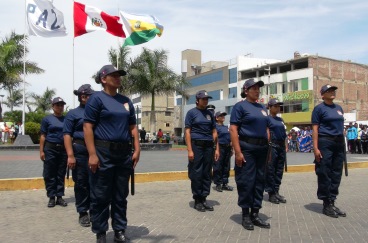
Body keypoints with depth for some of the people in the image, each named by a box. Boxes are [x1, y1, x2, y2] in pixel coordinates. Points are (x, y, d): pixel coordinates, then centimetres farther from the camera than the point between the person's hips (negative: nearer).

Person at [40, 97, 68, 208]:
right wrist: (41, 151, -8)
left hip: (63, 149, 3)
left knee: (61, 174, 7)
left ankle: (59, 197, 13)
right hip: (50, 149, -3)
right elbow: (43, 136, 0)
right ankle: (51, 197, 8)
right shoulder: (47, 119, 2)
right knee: (50, 174, 0)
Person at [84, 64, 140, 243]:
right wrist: (92, 154, -18)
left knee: (121, 196, 12)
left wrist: (137, 150, 6)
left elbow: (133, 127, 16)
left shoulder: (126, 101, 14)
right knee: (101, 196, 3)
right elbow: (87, 127, -11)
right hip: (103, 152, -6)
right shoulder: (96, 98, -4)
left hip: (124, 153, 6)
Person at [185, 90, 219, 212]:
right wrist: (190, 150, -14)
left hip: (209, 146, 5)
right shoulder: (191, 112, 0)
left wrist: (217, 148, 6)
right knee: (196, 174, -1)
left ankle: (204, 199, 16)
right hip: (196, 145, -5)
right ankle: (197, 200, 10)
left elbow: (214, 132, 14)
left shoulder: (209, 113, 13)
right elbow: (187, 132, -6)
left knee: (207, 174, 7)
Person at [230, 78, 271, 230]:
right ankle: (245, 215, 11)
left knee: (260, 181, 10)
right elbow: (233, 129, -12)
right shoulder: (240, 106, -4)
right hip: (247, 148, -7)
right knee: (246, 181, -2)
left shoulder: (262, 108, 17)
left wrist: (269, 148, 12)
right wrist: (238, 152, -20)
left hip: (262, 149, 7)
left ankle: (255, 214, 19)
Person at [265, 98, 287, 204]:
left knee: (279, 170, 10)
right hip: (272, 146, -8)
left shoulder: (280, 119, 17)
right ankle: (271, 193, 4)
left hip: (281, 146, 8)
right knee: (270, 170, -2)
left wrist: (285, 146, 16)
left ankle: (276, 191, 17)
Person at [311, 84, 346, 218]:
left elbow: (341, 126, 20)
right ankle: (326, 204, 7)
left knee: (336, 174, 8)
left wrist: (343, 143, 12)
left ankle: (332, 203, 17)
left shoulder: (339, 108, 15)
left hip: (339, 143, 7)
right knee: (324, 174, -1)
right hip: (325, 143, -7)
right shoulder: (319, 108, -4)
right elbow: (315, 129, -9)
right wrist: (315, 148, -16)